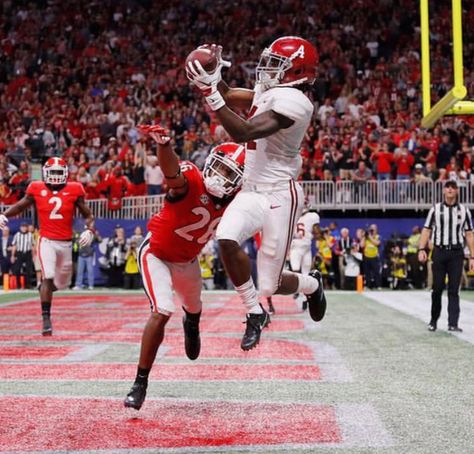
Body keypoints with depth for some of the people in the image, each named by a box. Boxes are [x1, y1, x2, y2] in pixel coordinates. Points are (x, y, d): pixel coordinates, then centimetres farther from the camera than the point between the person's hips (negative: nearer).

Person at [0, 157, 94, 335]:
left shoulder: (73, 190, -1)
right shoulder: (37, 189, -2)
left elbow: (88, 215, 5)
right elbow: (20, 206, 12)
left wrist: (89, 230, -12)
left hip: (66, 243, 3)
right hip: (47, 241, -3)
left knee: (62, 283, 14)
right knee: (48, 277, -19)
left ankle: (44, 289, 48)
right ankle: (46, 318, -11)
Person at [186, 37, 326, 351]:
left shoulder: (293, 101, -19)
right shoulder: (269, 93, 8)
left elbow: (242, 132, -27)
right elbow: (229, 97, 24)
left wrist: (210, 92, -29)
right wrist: (214, 72, 4)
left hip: (279, 196, -7)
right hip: (252, 191, 7)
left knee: (270, 286, -1)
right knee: (226, 238, -23)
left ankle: (312, 284, 36)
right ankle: (255, 313, -5)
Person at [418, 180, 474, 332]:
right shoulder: (435, 209, 6)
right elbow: (426, 230, 2)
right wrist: (422, 249, -12)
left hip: (457, 253, 0)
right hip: (439, 252, 0)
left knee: (454, 290, -2)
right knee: (437, 288, 3)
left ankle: (453, 323, -3)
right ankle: (433, 320, 18)